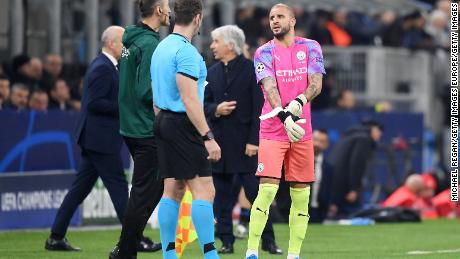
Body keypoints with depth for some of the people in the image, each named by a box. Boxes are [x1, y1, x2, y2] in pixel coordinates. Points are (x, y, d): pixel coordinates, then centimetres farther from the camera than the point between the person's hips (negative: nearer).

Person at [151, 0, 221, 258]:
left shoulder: (161, 48, 14)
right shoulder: (186, 51, -15)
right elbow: (190, 99, -20)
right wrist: (208, 137, -20)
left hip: (164, 121, 10)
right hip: (183, 124, -10)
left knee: (173, 190, 9)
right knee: (204, 190, -10)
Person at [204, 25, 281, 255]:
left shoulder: (252, 70, -4)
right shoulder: (212, 73, 12)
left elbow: (259, 108, -8)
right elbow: (204, 104, 14)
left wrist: (254, 141, -13)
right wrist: (215, 109, -10)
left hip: (245, 143, -5)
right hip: (219, 143, 5)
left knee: (256, 193, -4)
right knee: (222, 195, 5)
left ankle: (268, 240, 2)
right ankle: (226, 241, 10)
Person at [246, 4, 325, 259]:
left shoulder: (310, 48, 7)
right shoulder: (264, 52, 0)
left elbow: (316, 84, -3)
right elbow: (270, 88, -14)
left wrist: (299, 102, -24)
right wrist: (285, 117, -30)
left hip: (302, 132, 3)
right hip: (272, 130, -3)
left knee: (301, 194, 3)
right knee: (267, 189, -13)